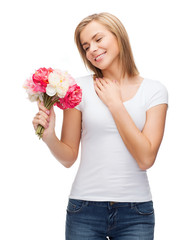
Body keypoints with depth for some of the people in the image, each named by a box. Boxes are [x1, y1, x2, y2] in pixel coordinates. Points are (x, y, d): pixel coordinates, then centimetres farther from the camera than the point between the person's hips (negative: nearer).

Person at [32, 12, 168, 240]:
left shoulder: (154, 90, -2)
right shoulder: (80, 88, -1)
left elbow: (146, 159, -12)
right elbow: (69, 157, 2)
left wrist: (114, 103, -9)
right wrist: (49, 136, -18)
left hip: (135, 213, 0)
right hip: (85, 211, 0)